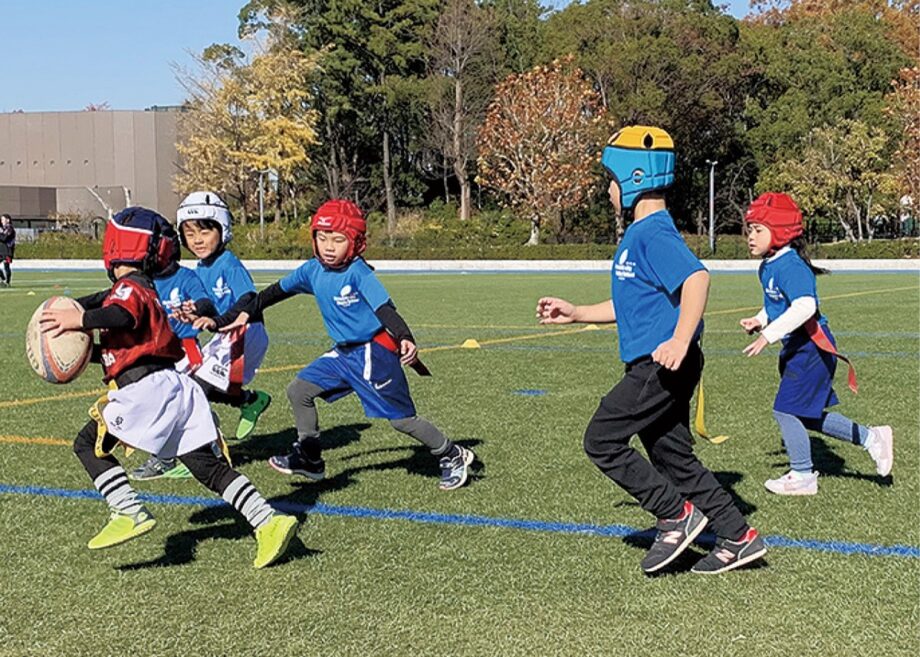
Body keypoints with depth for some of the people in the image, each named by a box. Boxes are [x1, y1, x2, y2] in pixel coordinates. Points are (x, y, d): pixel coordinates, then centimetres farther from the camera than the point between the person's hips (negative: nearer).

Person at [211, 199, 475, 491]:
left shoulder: (359, 273, -20)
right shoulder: (312, 270, 0)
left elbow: (385, 309, -29)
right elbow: (277, 291, 14)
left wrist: (405, 340, -46)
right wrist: (246, 313, 15)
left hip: (374, 353, -7)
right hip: (343, 353, 7)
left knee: (402, 418, -3)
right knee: (298, 391, 4)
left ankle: (453, 456, 16)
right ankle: (309, 459, 19)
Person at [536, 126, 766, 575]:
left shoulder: (653, 234, -14)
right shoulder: (639, 234, 18)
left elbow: (697, 278, -30)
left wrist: (680, 341, -38)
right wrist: (575, 314, 27)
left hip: (663, 365, -10)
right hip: (657, 368, 10)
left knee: (602, 441, -5)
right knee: (673, 457, 13)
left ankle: (677, 517, 0)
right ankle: (738, 539, 17)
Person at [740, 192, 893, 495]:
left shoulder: (790, 266, -21)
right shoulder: (767, 267, 10)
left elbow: (804, 306, -34)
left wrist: (768, 335, -34)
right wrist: (760, 320, 8)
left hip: (812, 347, -10)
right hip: (797, 348, 10)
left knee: (785, 409, -5)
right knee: (808, 415, 16)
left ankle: (802, 476, 9)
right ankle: (872, 438, 28)